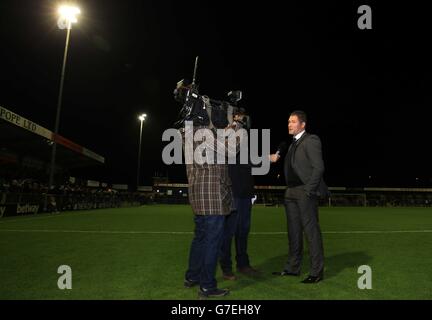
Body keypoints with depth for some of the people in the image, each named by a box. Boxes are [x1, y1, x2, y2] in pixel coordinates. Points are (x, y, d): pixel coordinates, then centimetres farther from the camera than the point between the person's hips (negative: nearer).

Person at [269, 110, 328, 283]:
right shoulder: (292, 144, 19)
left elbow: (318, 167, -13)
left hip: (305, 192, -8)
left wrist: (309, 190, -16)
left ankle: (317, 271, 10)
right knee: (293, 231, 13)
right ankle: (293, 267, 24)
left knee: (311, 230, -2)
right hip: (291, 193, 8)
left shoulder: (311, 140, -6)